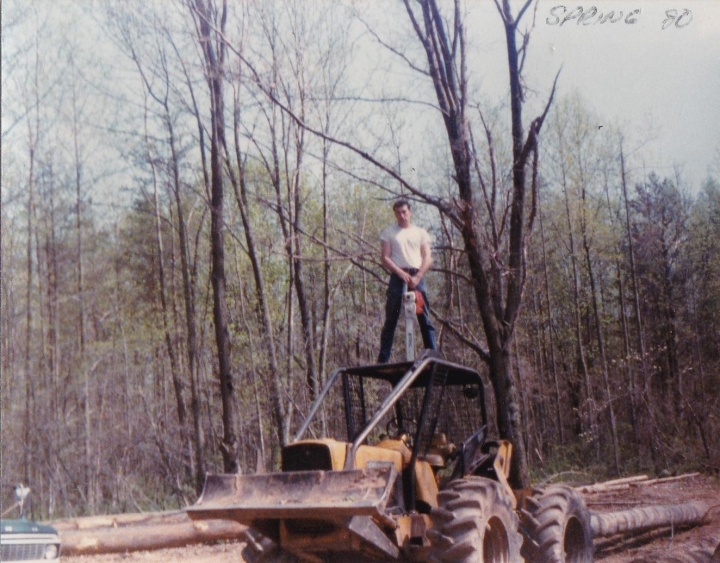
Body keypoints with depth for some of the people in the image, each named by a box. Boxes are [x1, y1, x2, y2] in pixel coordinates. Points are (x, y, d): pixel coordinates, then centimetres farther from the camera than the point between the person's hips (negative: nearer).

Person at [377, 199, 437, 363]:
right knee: (391, 319, -2)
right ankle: (383, 359, -2)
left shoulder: (421, 233, 15)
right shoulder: (388, 232, 11)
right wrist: (401, 273, -13)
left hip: (417, 277, 1)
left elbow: (428, 258, 6)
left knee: (425, 318, -2)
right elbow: (385, 258, 2)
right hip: (397, 276, -1)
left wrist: (417, 277, -10)